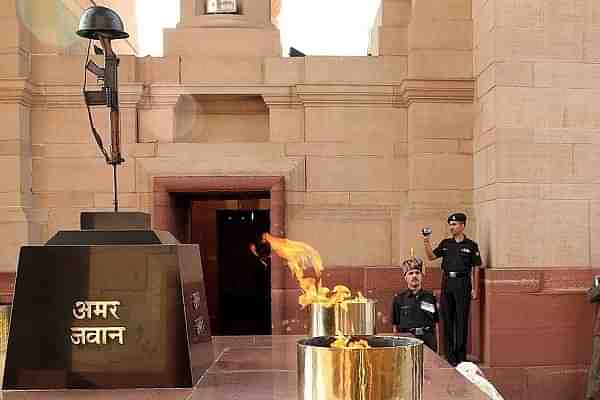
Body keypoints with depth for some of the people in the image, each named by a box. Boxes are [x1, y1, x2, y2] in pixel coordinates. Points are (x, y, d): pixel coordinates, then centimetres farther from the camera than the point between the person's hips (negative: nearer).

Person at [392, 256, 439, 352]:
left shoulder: (430, 298, 10)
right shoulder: (399, 299, 7)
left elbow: (435, 325, 12)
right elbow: (395, 327, 10)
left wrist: (436, 347, 8)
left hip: (428, 340, 1)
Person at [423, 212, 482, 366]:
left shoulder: (471, 245, 2)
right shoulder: (445, 244, 12)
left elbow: (475, 268, 1)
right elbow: (431, 257, 5)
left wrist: (474, 288, -4)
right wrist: (426, 243, -12)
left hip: (463, 284, -4)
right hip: (447, 283, 4)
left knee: (462, 319, -1)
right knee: (447, 319, 4)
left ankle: (460, 355, 5)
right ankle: (450, 355, 11)